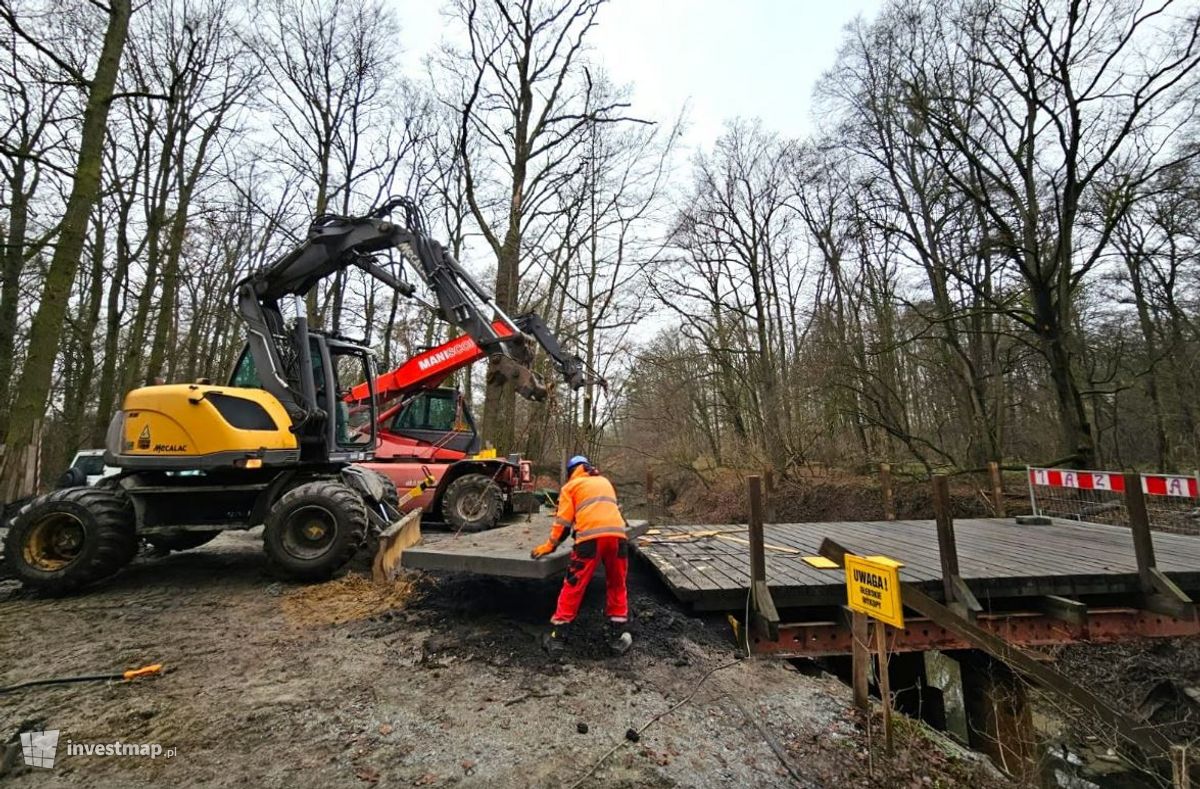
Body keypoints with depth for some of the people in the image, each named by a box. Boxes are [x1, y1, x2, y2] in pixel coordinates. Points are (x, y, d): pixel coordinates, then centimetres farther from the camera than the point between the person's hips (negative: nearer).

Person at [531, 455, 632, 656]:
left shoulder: (571, 486, 18)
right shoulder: (605, 482, 30)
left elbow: (563, 521, 12)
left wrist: (550, 545, 22)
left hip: (590, 537, -3)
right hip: (617, 534, 4)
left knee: (573, 588, 8)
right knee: (617, 587, 19)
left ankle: (558, 637, 14)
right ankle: (618, 636, 21)